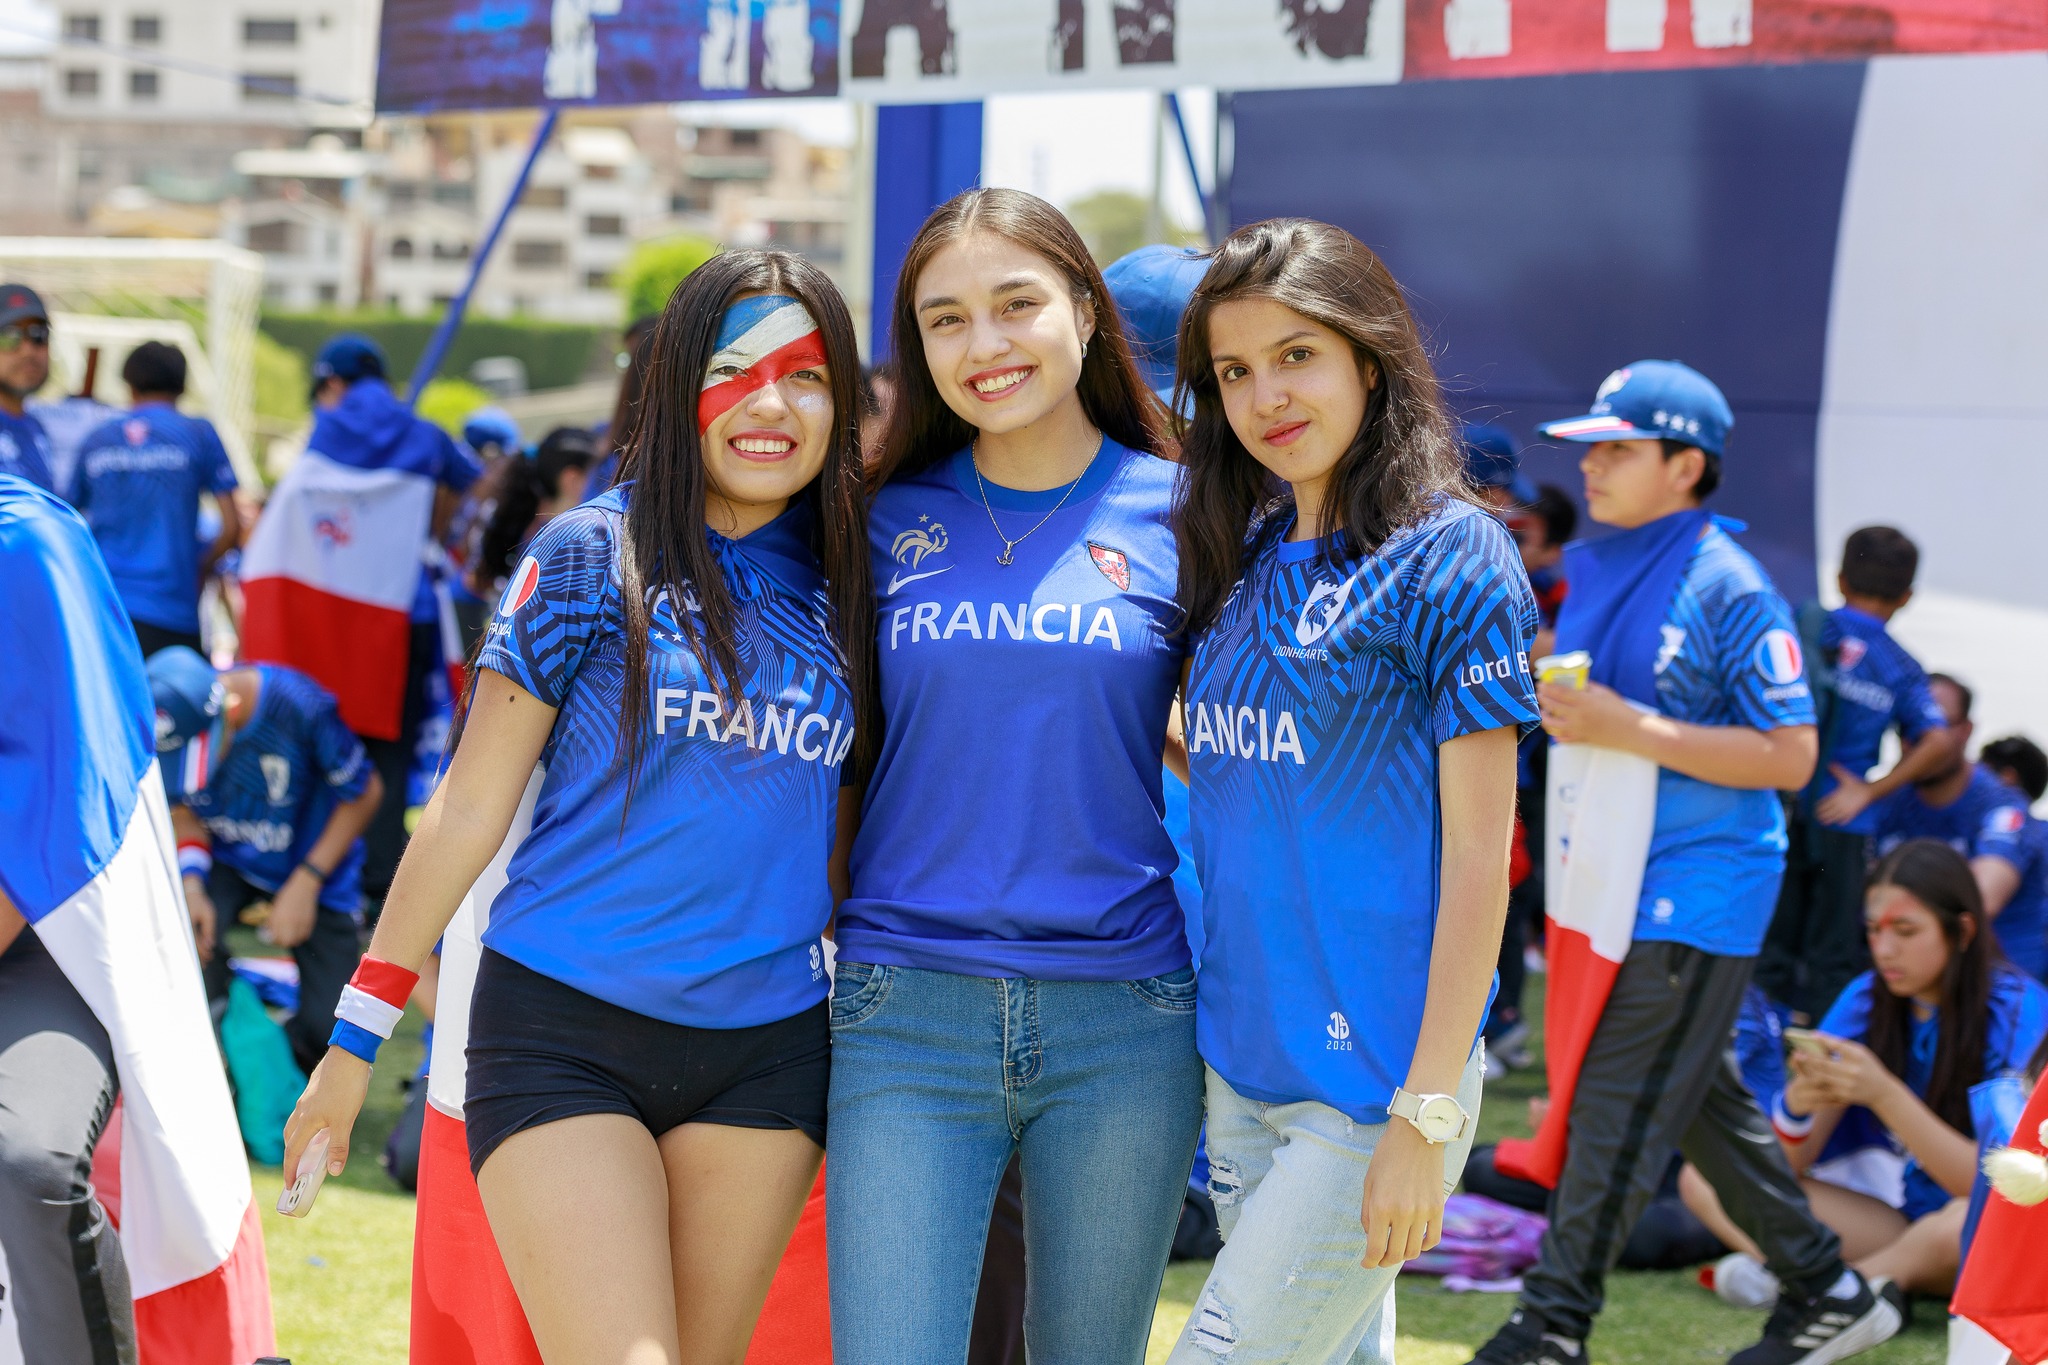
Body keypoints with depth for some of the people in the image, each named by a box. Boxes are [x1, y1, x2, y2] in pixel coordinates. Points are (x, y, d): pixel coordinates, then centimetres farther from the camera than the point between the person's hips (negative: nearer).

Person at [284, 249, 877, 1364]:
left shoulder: (848, 588, 8)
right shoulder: (592, 554, -3)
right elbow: (471, 803, -2)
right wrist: (356, 1036, -2)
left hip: (764, 1052, 4)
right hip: (563, 1034, -4)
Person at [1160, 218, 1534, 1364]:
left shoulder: (1451, 557, -9)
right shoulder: (1250, 563, 11)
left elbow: (1478, 856, -12)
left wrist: (1426, 1119, -15)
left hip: (1372, 1080, -7)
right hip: (1242, 1062, 7)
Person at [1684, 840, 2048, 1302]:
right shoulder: (1867, 999, 0)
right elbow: (1785, 1166, -2)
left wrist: (1884, 1094, -33)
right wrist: (1795, 1104, -26)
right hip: (1901, 1219, 5)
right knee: (1705, 1177, -10)